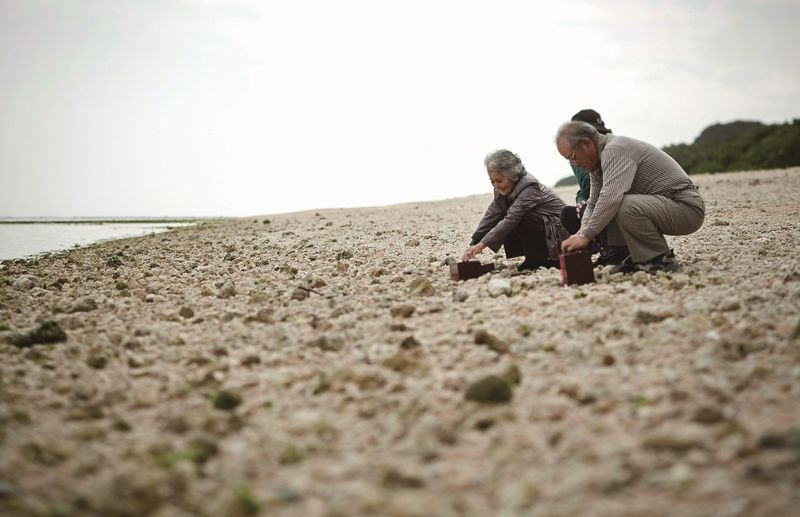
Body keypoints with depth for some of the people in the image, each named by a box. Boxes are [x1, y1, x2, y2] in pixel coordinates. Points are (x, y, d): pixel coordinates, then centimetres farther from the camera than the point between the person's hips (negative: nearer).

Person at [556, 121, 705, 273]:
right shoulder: (597, 165, 11)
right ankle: (641, 257, 6)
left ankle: (662, 260, -14)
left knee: (626, 207, -33)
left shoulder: (615, 150, -21)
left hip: (687, 207, -10)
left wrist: (586, 236, -30)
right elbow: (593, 204, 12)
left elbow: (611, 198, -33)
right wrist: (583, 229, -8)